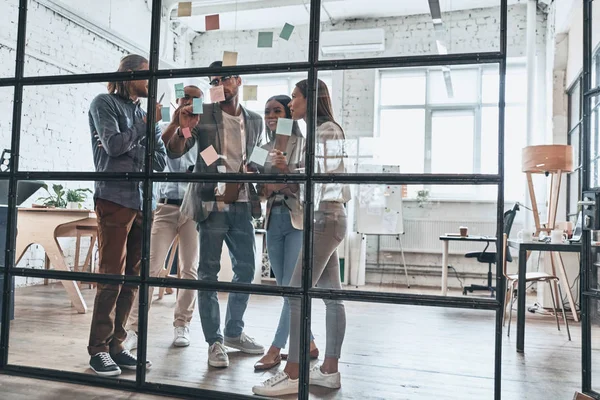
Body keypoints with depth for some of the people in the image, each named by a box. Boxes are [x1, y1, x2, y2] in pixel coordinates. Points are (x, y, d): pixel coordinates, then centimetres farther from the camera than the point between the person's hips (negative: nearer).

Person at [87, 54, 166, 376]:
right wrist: (147, 122, -4)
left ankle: (116, 345, 13)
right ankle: (99, 350, 3)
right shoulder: (104, 104, 4)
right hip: (115, 198, -6)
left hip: (141, 201, 6)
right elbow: (114, 145, -11)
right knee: (111, 277, -6)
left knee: (132, 277, 5)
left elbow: (160, 162, 15)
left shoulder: (142, 111, 19)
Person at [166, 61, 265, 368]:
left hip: (243, 205, 5)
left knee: (246, 269, 9)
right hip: (212, 204, -4)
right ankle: (214, 341, 7)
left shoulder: (255, 121, 12)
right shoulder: (203, 115, 0)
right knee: (209, 272, -1)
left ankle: (234, 331, 26)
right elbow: (174, 152, -5)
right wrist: (183, 130, -25)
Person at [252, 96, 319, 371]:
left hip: (297, 220, -6)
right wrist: (261, 189, -4)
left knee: (291, 287, -6)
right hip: (273, 220, 6)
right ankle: (308, 344, 22)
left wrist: (281, 184, -19)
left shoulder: (303, 144, -2)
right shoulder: (265, 149, 14)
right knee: (286, 288, 9)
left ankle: (276, 349, 1)